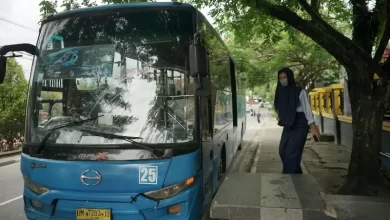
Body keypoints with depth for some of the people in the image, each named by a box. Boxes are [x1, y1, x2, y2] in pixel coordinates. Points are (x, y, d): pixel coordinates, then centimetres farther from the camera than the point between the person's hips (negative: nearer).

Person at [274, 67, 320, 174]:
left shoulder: (300, 92, -9)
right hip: (288, 127, 7)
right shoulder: (281, 92, 7)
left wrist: (313, 127, -20)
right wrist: (280, 117, 5)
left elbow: (307, 109, -13)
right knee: (282, 151, 9)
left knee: (291, 154, -11)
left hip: (300, 126, -7)